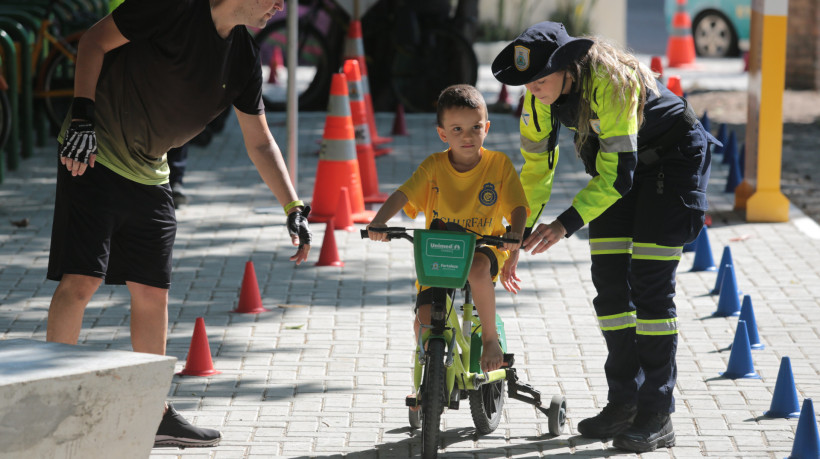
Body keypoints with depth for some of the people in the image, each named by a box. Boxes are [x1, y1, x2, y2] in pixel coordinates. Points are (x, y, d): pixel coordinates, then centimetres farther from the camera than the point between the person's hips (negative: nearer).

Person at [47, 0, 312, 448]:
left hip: (150, 175, 7)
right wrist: (82, 117, -19)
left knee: (152, 291, 9)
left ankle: (155, 415, 20)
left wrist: (294, 209, 5)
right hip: (92, 157, -7)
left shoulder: (244, 59, 4)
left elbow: (260, 143, 12)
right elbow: (94, 41, -11)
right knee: (81, 279, -14)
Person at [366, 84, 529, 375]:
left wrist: (515, 233, -34)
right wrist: (379, 221, -37)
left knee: (477, 269, -38)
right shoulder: (434, 166, -7)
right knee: (424, 321, -12)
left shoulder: (499, 164, -7)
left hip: (484, 249, -2)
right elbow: (402, 195, -18)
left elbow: (517, 206, -11)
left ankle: (490, 337, -16)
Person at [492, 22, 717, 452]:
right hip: (616, 166, 7)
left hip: (674, 156, -7)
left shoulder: (610, 82, -35)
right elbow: (536, 170, -1)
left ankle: (657, 416, -8)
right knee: (610, 282, 1)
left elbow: (617, 174, -35)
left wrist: (566, 224, -43)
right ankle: (624, 403, 11)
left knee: (650, 284, -13)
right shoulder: (539, 97, -13)